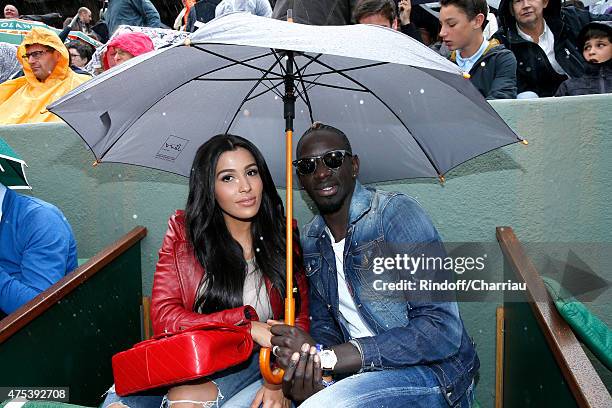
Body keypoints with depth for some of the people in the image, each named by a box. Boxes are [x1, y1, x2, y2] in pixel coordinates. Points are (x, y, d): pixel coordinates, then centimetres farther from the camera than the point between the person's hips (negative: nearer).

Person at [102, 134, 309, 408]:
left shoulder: (281, 234, 3)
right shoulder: (184, 231, 0)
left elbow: (299, 319, 4)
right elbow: (164, 318, -7)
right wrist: (248, 323, -16)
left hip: (259, 361, 0)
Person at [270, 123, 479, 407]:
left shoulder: (396, 213, -16)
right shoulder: (310, 240, 7)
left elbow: (443, 330, -23)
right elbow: (323, 322, 9)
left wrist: (325, 356, -25)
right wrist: (310, 368, -16)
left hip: (430, 373, -6)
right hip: (361, 371, 6)